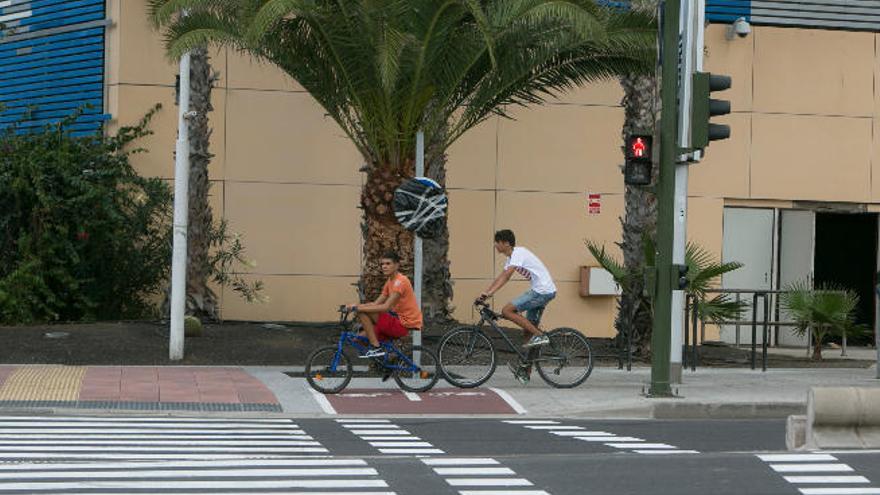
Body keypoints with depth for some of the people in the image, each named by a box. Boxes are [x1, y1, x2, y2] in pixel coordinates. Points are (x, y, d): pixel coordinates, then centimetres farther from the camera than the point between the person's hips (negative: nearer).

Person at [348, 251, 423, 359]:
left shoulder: (400, 281, -16)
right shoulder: (390, 281, 15)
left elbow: (386, 307, -25)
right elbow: (376, 304, 10)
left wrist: (358, 308, -24)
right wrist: (356, 306, -5)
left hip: (404, 324, -9)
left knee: (362, 313, -17)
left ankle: (376, 348, -13)